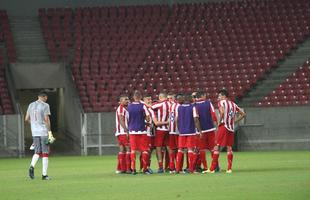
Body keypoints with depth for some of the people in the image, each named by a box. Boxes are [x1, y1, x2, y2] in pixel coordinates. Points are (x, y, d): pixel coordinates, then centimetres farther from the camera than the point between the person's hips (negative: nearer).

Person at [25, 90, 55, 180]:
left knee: (37, 152, 12)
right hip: (44, 132, -5)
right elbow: (46, 119, -15)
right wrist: (49, 132, -13)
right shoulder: (45, 105, -8)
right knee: (45, 153, 2)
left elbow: (26, 119, 12)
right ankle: (44, 174, 0)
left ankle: (32, 166, -17)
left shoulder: (31, 105, 9)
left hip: (35, 132, 5)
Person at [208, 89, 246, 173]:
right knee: (229, 148, 9)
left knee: (217, 147, -3)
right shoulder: (233, 104, 16)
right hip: (231, 128, 6)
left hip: (223, 126, -6)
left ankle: (212, 169, -5)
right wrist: (234, 121, 15)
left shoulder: (221, 102, -3)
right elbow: (243, 114, 18)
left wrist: (219, 122, -10)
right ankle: (229, 169, 5)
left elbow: (222, 112, -22)